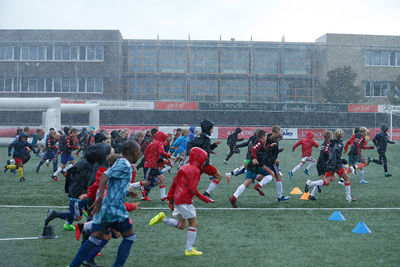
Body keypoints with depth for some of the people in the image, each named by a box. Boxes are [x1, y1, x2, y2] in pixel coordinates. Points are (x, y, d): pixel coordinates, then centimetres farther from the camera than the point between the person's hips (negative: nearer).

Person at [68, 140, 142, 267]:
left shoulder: (119, 162, 18)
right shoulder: (125, 165, -10)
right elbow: (105, 175, -23)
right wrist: (100, 197, -29)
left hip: (102, 207, 9)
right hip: (115, 208, -9)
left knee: (95, 238, 10)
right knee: (129, 236, 8)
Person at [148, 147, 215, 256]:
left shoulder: (184, 167, 13)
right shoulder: (195, 170, -12)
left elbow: (175, 182, 16)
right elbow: (192, 189, -18)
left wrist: (170, 196, 23)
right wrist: (205, 199, -13)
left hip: (177, 199, 9)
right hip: (185, 200, -9)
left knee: (181, 226, 14)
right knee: (193, 223, 0)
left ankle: (162, 218, 1)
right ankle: (189, 250, 0)